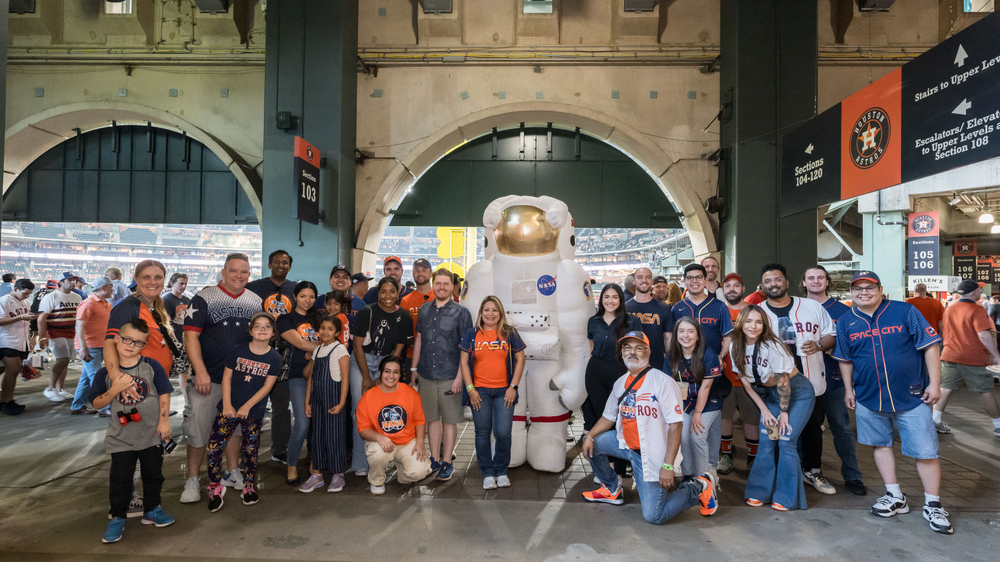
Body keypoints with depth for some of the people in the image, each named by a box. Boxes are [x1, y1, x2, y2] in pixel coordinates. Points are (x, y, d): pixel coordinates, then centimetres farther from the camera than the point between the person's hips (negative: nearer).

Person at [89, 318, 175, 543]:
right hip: (121, 438, 0)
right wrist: (114, 389, -17)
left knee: (153, 474, 13)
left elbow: (164, 394, -2)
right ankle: (117, 518, 24)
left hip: (151, 435, 0)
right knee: (120, 479, 5)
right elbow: (97, 404, 1)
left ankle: (151, 510, 31)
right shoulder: (105, 373, -1)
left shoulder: (151, 366, -5)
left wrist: (164, 421, -6)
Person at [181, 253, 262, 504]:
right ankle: (191, 481, 16)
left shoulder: (256, 302, 7)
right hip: (208, 378, -4)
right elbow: (191, 335, -11)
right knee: (198, 430, 1)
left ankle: (232, 473, 30)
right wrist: (200, 372, -19)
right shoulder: (204, 298, -6)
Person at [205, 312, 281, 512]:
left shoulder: (274, 358, -5)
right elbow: (227, 377, -1)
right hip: (228, 408, 1)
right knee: (213, 447, -4)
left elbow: (267, 386, -6)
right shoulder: (237, 351, -2)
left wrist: (247, 406, -11)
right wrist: (227, 404, -8)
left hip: (254, 412, 0)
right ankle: (215, 487, 15)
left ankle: (248, 487, 29)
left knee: (250, 450, 9)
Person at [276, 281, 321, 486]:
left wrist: (313, 352, -10)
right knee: (302, 424, -11)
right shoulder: (286, 319, 2)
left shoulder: (318, 318, 15)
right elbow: (300, 343, -8)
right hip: (298, 375, -4)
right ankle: (291, 467, 8)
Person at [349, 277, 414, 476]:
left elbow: (399, 348, 3)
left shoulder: (403, 317, -3)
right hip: (361, 361, -2)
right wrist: (366, 377, -10)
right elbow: (358, 345, -9)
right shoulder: (367, 312, -11)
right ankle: (360, 464, 1)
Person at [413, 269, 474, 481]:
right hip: (426, 374, 4)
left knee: (450, 420, 4)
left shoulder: (461, 312, -4)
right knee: (432, 418, 12)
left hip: (450, 376, -4)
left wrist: (460, 376, -12)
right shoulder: (424, 310, 9)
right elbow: (418, 339, 16)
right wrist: (414, 368, 13)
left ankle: (447, 462, 15)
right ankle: (434, 459, 24)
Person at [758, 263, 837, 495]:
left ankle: (812, 470, 33)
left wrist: (819, 345, -11)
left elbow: (832, 334, 9)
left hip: (811, 382, 1)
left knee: (813, 429, 13)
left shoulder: (812, 306, 4)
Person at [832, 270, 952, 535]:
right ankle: (895, 497, 28)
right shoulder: (846, 322, 2)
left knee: (925, 451, 0)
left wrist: (934, 383, -8)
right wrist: (849, 389, 12)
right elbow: (845, 359, 12)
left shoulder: (905, 312, -7)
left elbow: (930, 347, -5)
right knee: (881, 444, 13)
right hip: (868, 397, 3)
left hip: (912, 396, -3)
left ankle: (933, 506, 16)